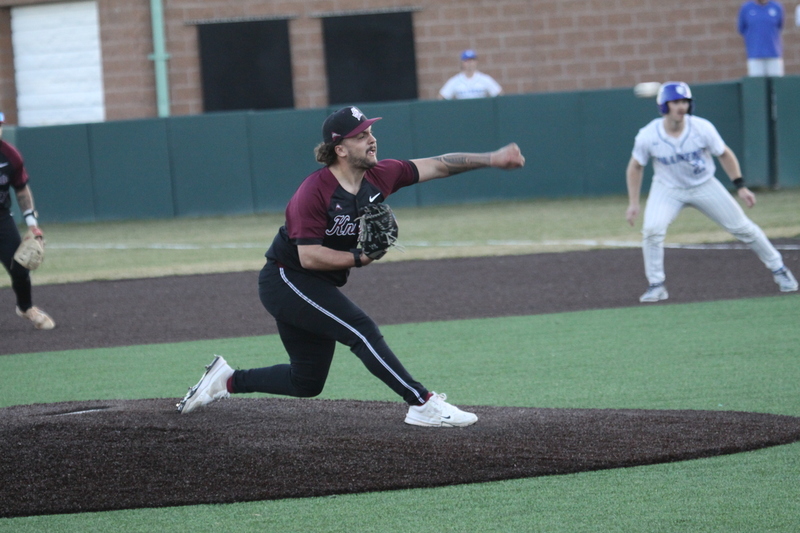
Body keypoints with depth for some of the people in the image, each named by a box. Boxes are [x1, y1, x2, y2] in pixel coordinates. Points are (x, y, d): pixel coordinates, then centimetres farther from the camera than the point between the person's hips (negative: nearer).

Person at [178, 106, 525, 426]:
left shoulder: (379, 177, -3)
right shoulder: (314, 192, -23)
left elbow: (437, 166, -3)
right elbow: (310, 256, -26)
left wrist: (491, 159, -10)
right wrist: (359, 259, -23)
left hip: (317, 288, 9)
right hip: (286, 279, -9)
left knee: (308, 382, 13)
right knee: (361, 330, -23)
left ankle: (227, 380, 27)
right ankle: (424, 405, -24)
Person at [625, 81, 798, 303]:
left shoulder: (702, 128, -22)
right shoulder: (647, 136, -22)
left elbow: (725, 155, -6)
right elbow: (635, 167, -5)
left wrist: (740, 187, -8)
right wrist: (633, 203, -8)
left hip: (704, 185, 0)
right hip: (668, 189, 0)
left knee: (742, 227, 1)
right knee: (652, 229, -24)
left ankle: (778, 269, 19)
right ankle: (656, 286, -8)